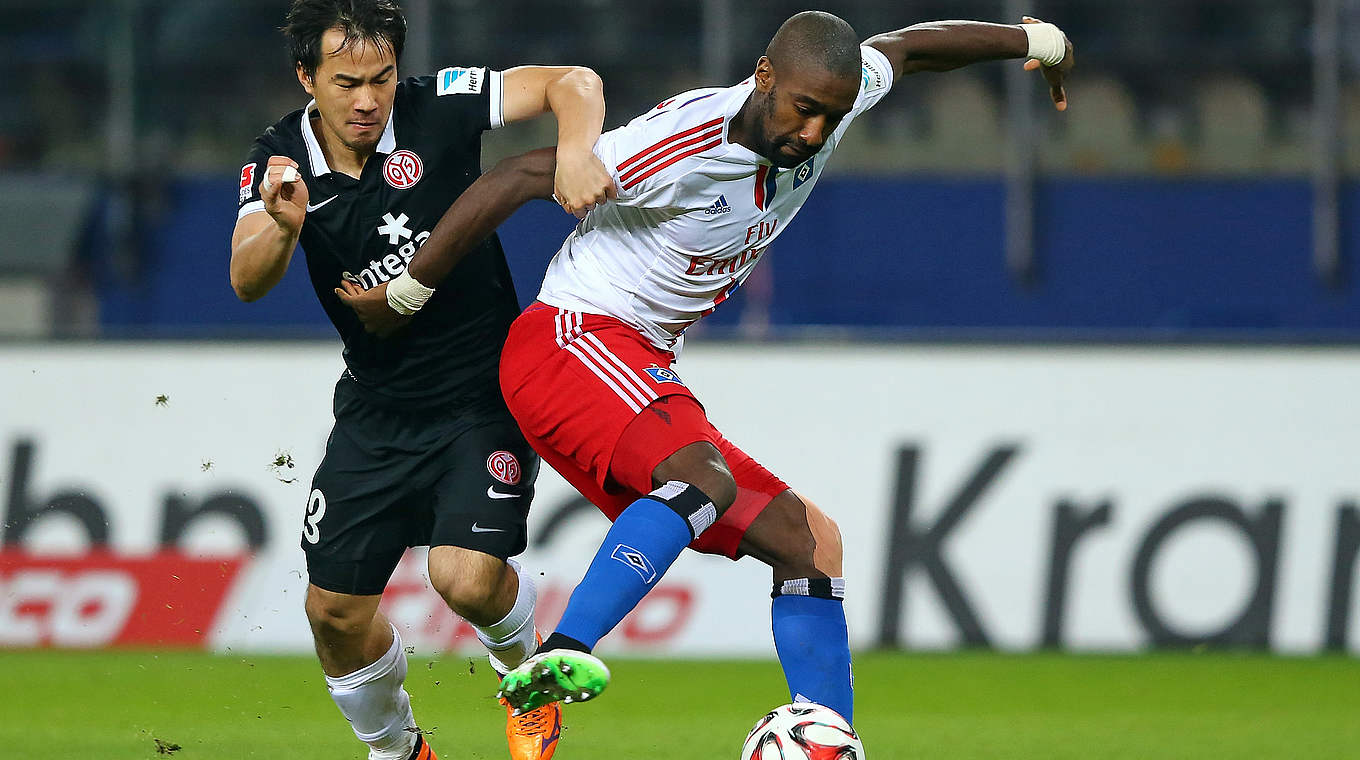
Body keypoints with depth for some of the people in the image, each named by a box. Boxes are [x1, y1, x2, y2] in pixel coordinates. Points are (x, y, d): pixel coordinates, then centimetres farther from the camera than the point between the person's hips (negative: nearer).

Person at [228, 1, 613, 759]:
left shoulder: (436, 109, -14)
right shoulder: (279, 161, -7)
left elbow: (573, 81, -15)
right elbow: (247, 282, -20)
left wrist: (576, 155, -36)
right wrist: (282, 227, -42)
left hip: (483, 391, -4)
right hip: (376, 406, 4)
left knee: (467, 577, -22)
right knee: (335, 609, 2)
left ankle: (524, 673, 14)